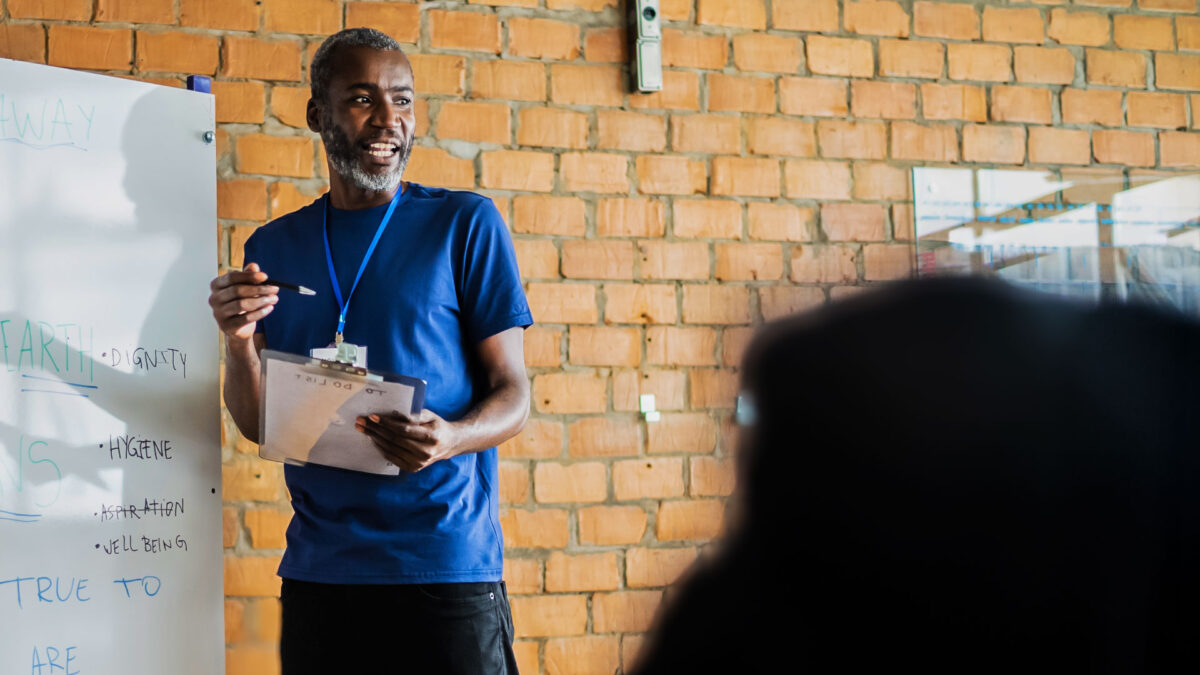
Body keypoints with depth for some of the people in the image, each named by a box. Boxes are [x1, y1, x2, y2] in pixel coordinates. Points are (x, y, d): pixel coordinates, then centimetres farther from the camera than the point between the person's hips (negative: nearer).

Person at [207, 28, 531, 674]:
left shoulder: (466, 224, -1)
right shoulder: (272, 248, 10)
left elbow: (512, 396, -2)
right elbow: (257, 424, 10)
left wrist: (449, 440, -23)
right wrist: (238, 342, -10)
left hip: (446, 572, -3)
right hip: (317, 573, 3)